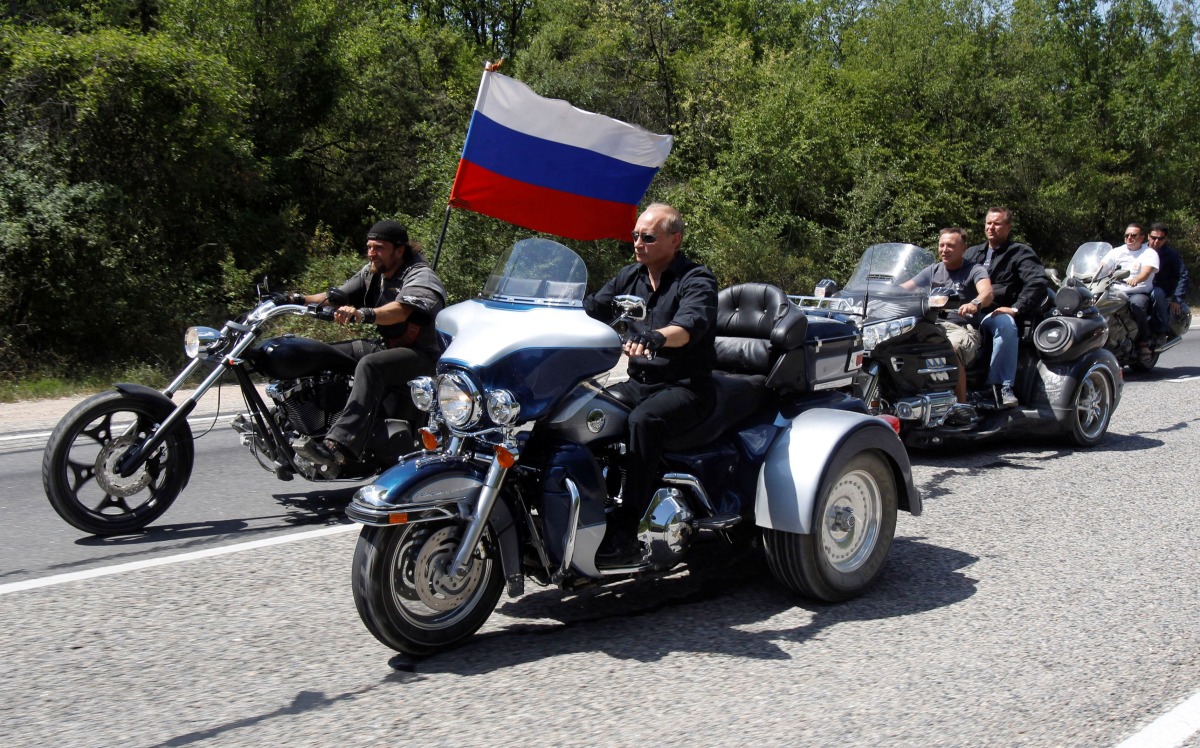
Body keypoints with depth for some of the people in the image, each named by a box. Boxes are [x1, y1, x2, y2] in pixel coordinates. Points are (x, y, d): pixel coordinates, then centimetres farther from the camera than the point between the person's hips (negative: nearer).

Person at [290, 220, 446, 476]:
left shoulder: (420, 275, -14)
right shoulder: (372, 272, 12)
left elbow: (400, 311, -33)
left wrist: (363, 314, -50)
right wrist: (300, 299, -11)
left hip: (423, 354, -9)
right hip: (385, 346, 9)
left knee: (370, 365, -36)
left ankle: (338, 448, -48)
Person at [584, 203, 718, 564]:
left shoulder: (697, 279, -7)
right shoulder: (630, 276, 15)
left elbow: (691, 323, -28)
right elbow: (591, 309, 8)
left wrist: (656, 337, -49)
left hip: (687, 388, -6)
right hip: (639, 382, 7)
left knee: (644, 420, -36)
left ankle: (624, 534, -36)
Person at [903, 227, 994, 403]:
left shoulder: (974, 270, 5)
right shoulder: (933, 270, 22)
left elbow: (987, 293, -16)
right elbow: (903, 288, 17)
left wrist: (975, 304, -40)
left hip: (962, 328, -4)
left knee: (951, 349, -39)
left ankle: (961, 407, -34)